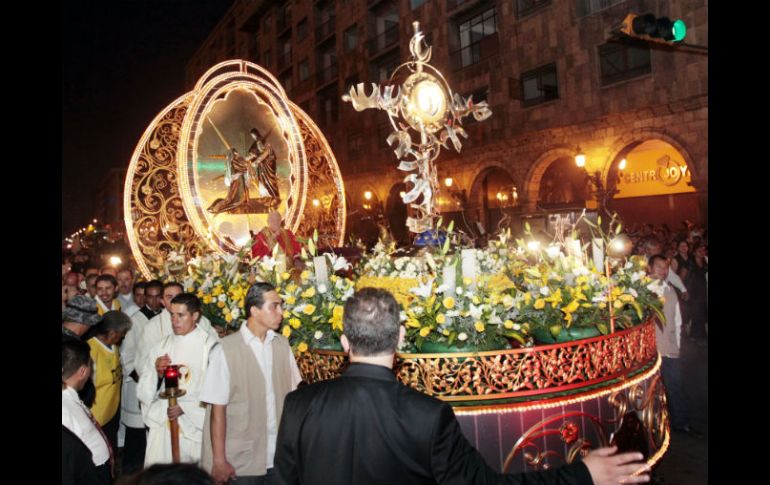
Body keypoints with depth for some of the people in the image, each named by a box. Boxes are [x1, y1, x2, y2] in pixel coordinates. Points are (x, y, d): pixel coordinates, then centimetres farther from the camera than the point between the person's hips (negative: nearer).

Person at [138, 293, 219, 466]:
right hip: (162, 422, 4)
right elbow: (144, 390, 8)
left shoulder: (210, 345, -6)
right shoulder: (161, 346, 9)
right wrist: (156, 372, -10)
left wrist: (185, 407, -13)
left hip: (195, 425, -3)